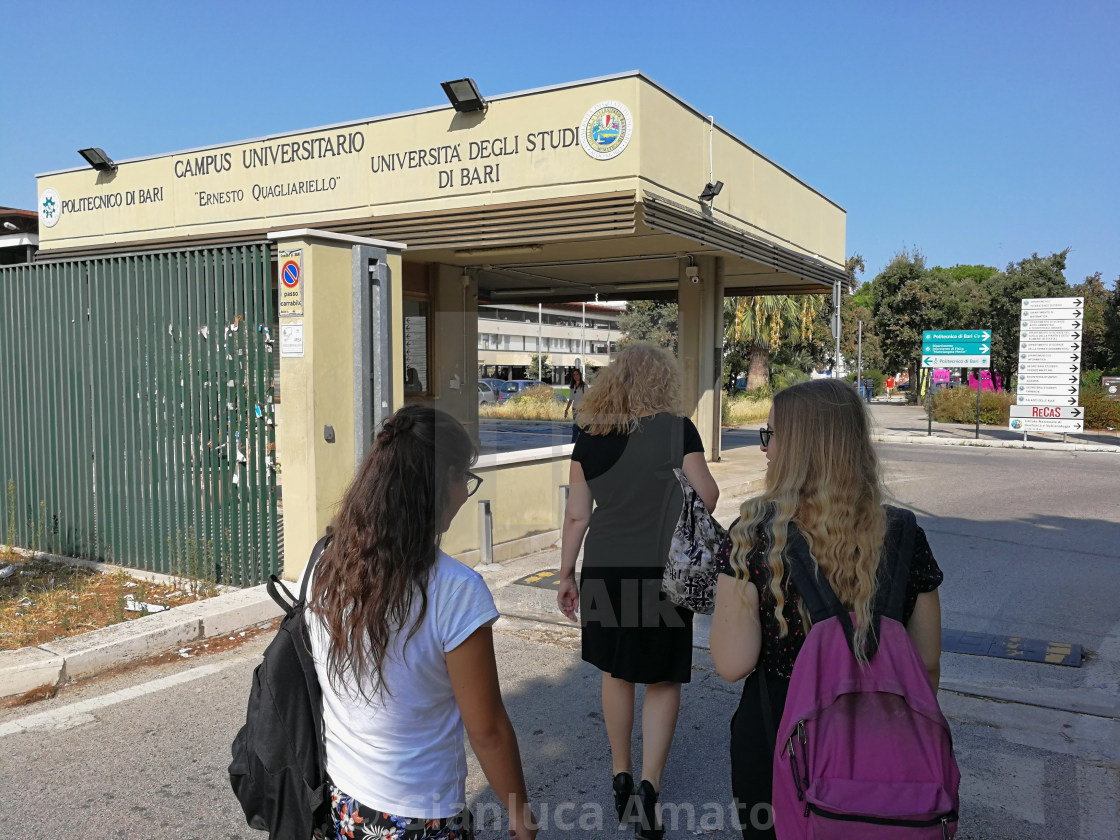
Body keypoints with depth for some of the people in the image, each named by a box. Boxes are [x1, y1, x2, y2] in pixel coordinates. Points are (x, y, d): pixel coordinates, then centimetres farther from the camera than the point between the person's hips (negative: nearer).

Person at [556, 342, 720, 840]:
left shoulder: (589, 437, -1)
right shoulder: (677, 429, -9)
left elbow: (576, 515, 1)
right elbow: (706, 497, -5)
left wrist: (566, 575, 11)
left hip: (604, 569, 3)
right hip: (662, 571, -3)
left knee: (616, 672, 19)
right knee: (663, 680, 10)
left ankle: (620, 777, 31)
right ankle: (648, 787, 1)